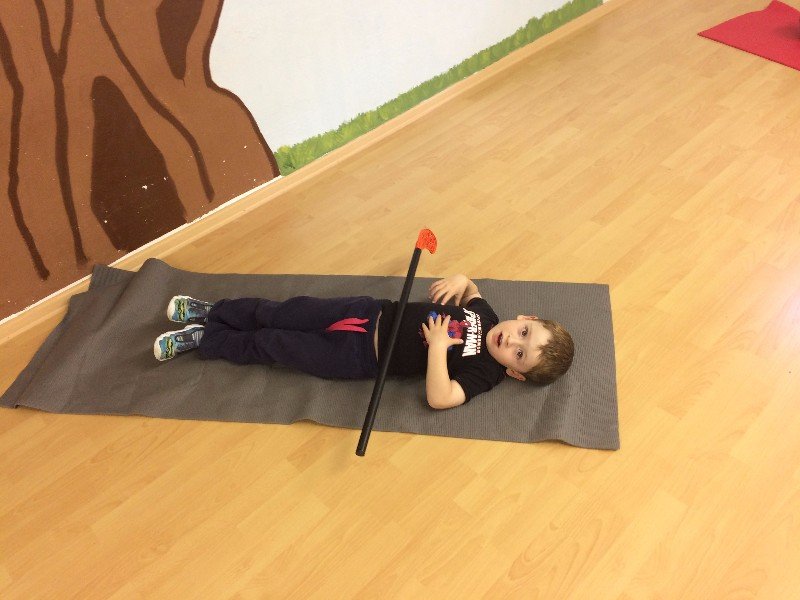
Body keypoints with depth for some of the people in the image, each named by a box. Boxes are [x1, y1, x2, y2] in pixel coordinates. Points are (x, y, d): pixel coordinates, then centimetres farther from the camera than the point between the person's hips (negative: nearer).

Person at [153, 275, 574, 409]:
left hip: (361, 357, -4)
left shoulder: (484, 372, -17)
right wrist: (459, 281, -2)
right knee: (285, 314, 4)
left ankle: (201, 339, 18)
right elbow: (471, 289, 20)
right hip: (372, 313, 4)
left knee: (273, 346, -2)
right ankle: (209, 312, 27)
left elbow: (439, 398, -32)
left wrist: (437, 345, -31)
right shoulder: (485, 314, -1)